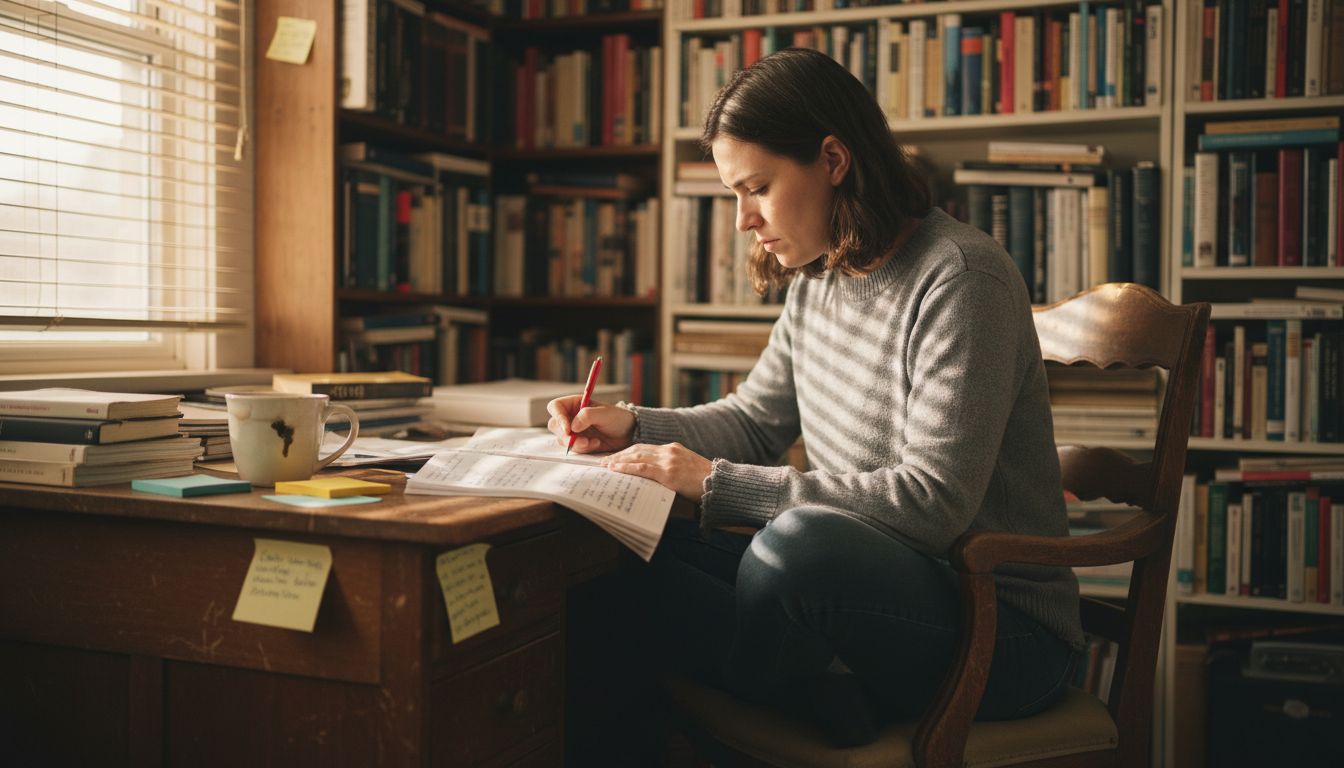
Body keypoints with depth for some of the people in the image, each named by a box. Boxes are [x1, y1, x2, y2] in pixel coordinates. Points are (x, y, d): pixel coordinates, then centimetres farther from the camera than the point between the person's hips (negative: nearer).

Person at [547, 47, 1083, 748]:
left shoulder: (962, 279, -18)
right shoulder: (818, 278, 7)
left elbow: (931, 501, -25)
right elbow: (757, 422, 19)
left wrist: (717, 483, -24)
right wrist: (634, 426, 2)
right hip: (870, 578, 8)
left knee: (799, 542, -37)